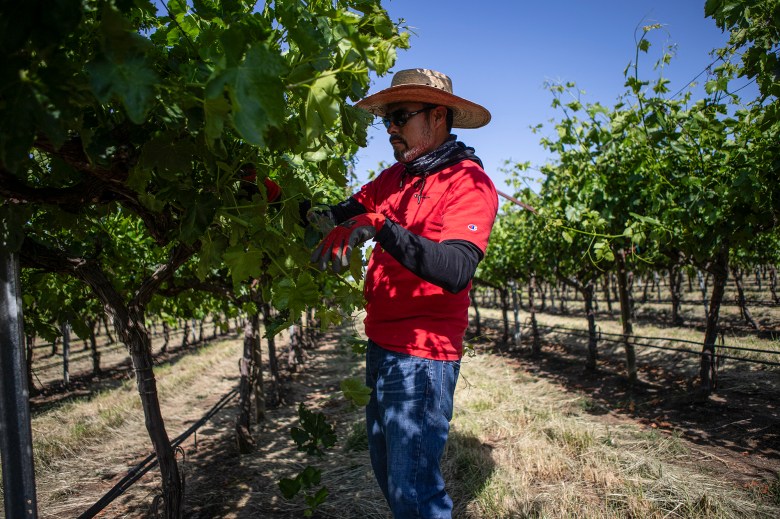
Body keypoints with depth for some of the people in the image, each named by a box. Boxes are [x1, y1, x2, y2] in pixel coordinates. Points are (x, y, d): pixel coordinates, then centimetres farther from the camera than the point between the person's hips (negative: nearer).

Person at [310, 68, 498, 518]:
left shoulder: (468, 182, -13)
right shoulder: (398, 176, 11)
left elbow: (456, 271, -28)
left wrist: (379, 226, -36)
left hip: (422, 356, -8)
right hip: (382, 345, 8)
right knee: (386, 468, 20)